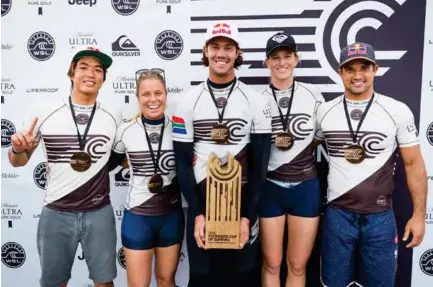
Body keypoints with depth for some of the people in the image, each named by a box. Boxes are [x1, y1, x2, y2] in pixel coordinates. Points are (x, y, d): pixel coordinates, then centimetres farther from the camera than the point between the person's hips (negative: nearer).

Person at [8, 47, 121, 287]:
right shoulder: (47, 112, -5)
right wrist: (18, 149, -16)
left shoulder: (114, 116, -2)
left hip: (99, 213, 1)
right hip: (56, 214, 0)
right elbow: (18, 161, 4)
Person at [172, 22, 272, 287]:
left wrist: (248, 216, -9)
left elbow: (261, 163, -4)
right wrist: (197, 213, -8)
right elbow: (183, 162, -2)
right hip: (202, 204, 1)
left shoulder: (257, 102, -2)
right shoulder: (188, 102, 0)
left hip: (242, 204, 0)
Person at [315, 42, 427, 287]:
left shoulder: (398, 111, -6)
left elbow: (414, 164, -1)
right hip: (337, 214, 1)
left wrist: (419, 214, -2)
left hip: (380, 216, -1)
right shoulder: (325, 111, 0)